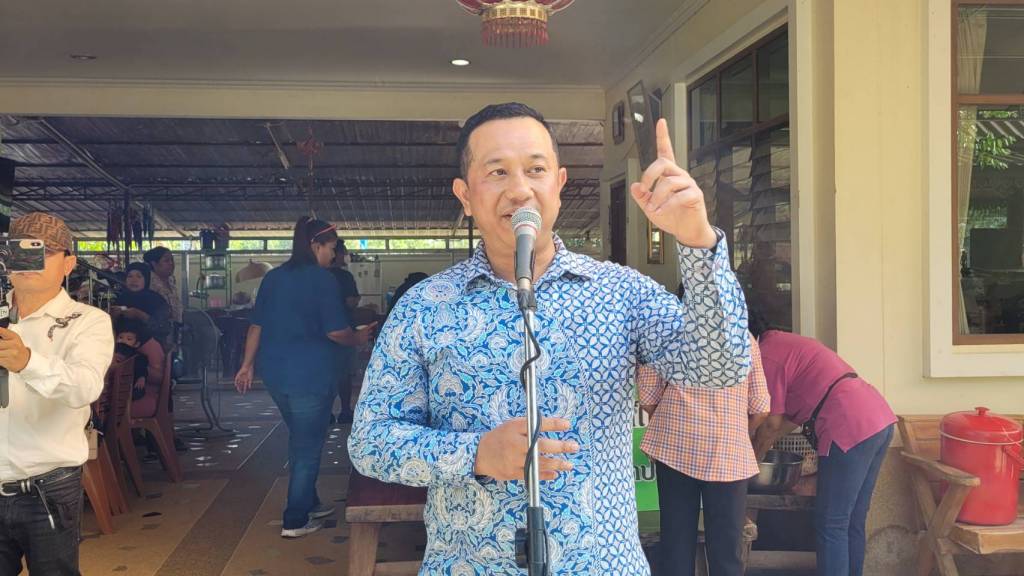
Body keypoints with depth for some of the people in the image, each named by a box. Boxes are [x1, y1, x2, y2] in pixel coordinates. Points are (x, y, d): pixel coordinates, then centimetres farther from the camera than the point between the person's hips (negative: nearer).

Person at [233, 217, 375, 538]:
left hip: (275, 373, 7)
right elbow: (336, 332, -14)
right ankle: (295, 521, 8)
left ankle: (308, 504, 32)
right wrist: (359, 339, 5)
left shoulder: (273, 278, 8)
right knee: (308, 446, 4)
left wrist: (247, 364, 16)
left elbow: (257, 325, 11)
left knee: (300, 440, 21)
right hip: (311, 375, -7)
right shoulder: (322, 280, -12)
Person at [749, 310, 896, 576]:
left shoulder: (766, 356, -7)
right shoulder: (786, 342, 21)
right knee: (853, 523, 16)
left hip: (851, 430, -10)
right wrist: (763, 443, 26)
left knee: (830, 526, -1)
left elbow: (772, 423, -4)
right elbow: (794, 413, 23)